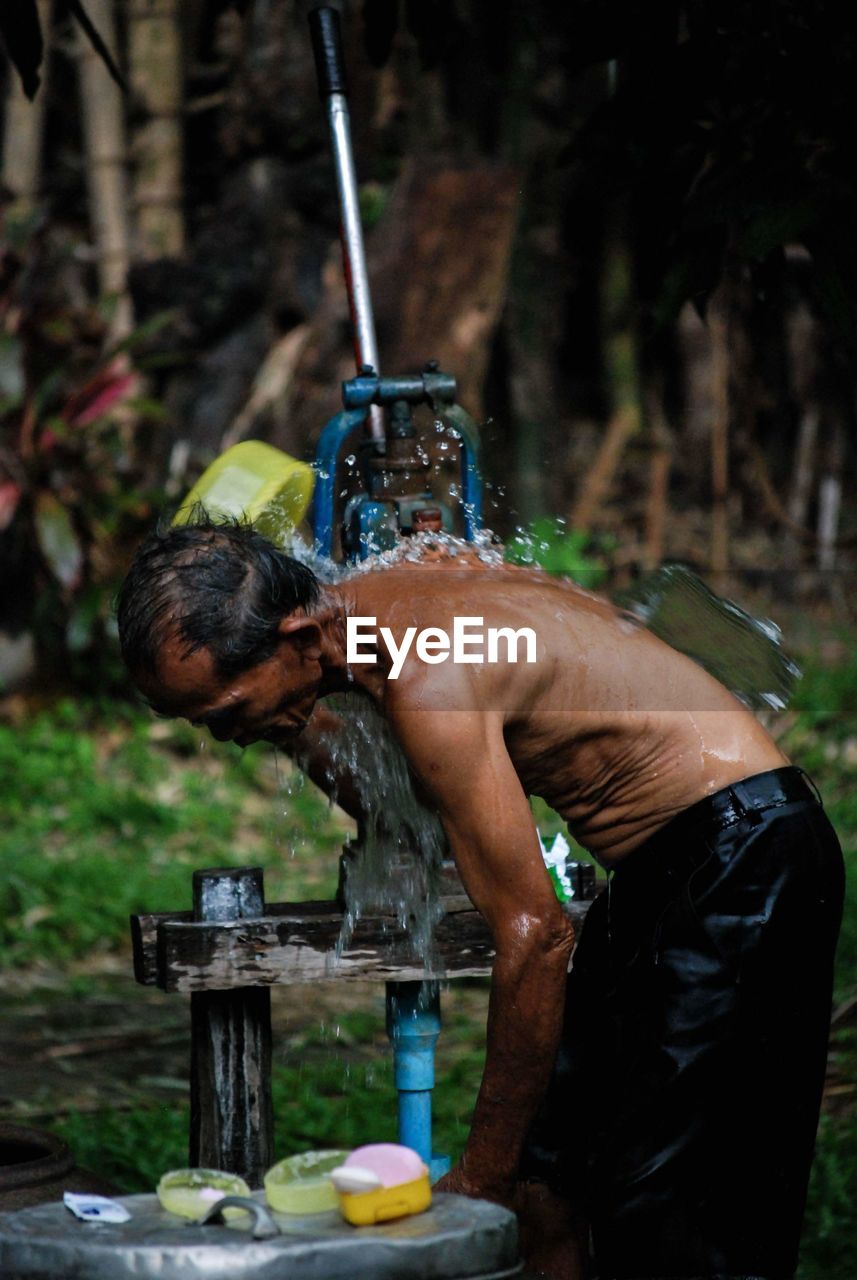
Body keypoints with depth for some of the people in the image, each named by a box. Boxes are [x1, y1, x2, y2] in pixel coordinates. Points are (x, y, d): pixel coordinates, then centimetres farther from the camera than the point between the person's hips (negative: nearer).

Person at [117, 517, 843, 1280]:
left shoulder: (427, 681, -27)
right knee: (546, 1176, 9)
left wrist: (482, 1174, -19)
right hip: (656, 860, 10)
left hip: (742, 853, -10)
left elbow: (534, 933, -26)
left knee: (657, 1200, -12)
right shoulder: (359, 611, 1)